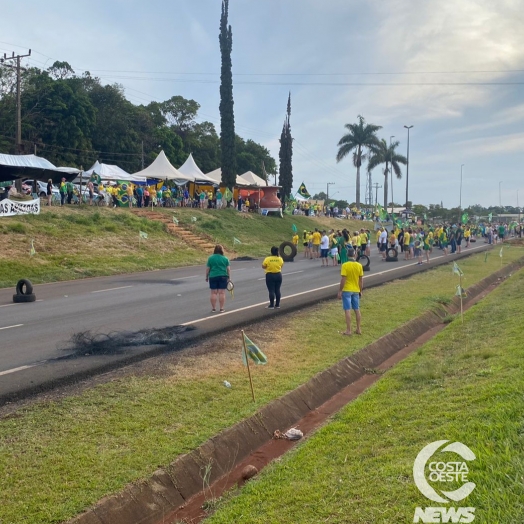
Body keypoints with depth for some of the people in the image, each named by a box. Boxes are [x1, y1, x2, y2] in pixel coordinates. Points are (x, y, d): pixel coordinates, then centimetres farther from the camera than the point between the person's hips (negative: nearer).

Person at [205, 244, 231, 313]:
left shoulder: (210, 258, -1)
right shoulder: (225, 258, 1)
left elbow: (207, 269, 1)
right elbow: (228, 269, 0)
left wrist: (206, 277, 10)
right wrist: (229, 277, 5)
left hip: (213, 277, 0)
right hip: (223, 277, 0)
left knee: (213, 293, 4)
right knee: (222, 293, 1)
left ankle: (213, 308, 6)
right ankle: (221, 308, 2)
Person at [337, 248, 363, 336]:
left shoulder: (345, 265, -15)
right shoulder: (359, 265, -2)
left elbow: (343, 280, -16)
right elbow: (361, 280, 3)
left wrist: (340, 291, -9)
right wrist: (360, 291, 13)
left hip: (347, 290, -4)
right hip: (356, 290, 5)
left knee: (347, 310, -1)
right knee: (357, 310, 14)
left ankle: (348, 330, 0)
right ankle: (358, 329, 19)